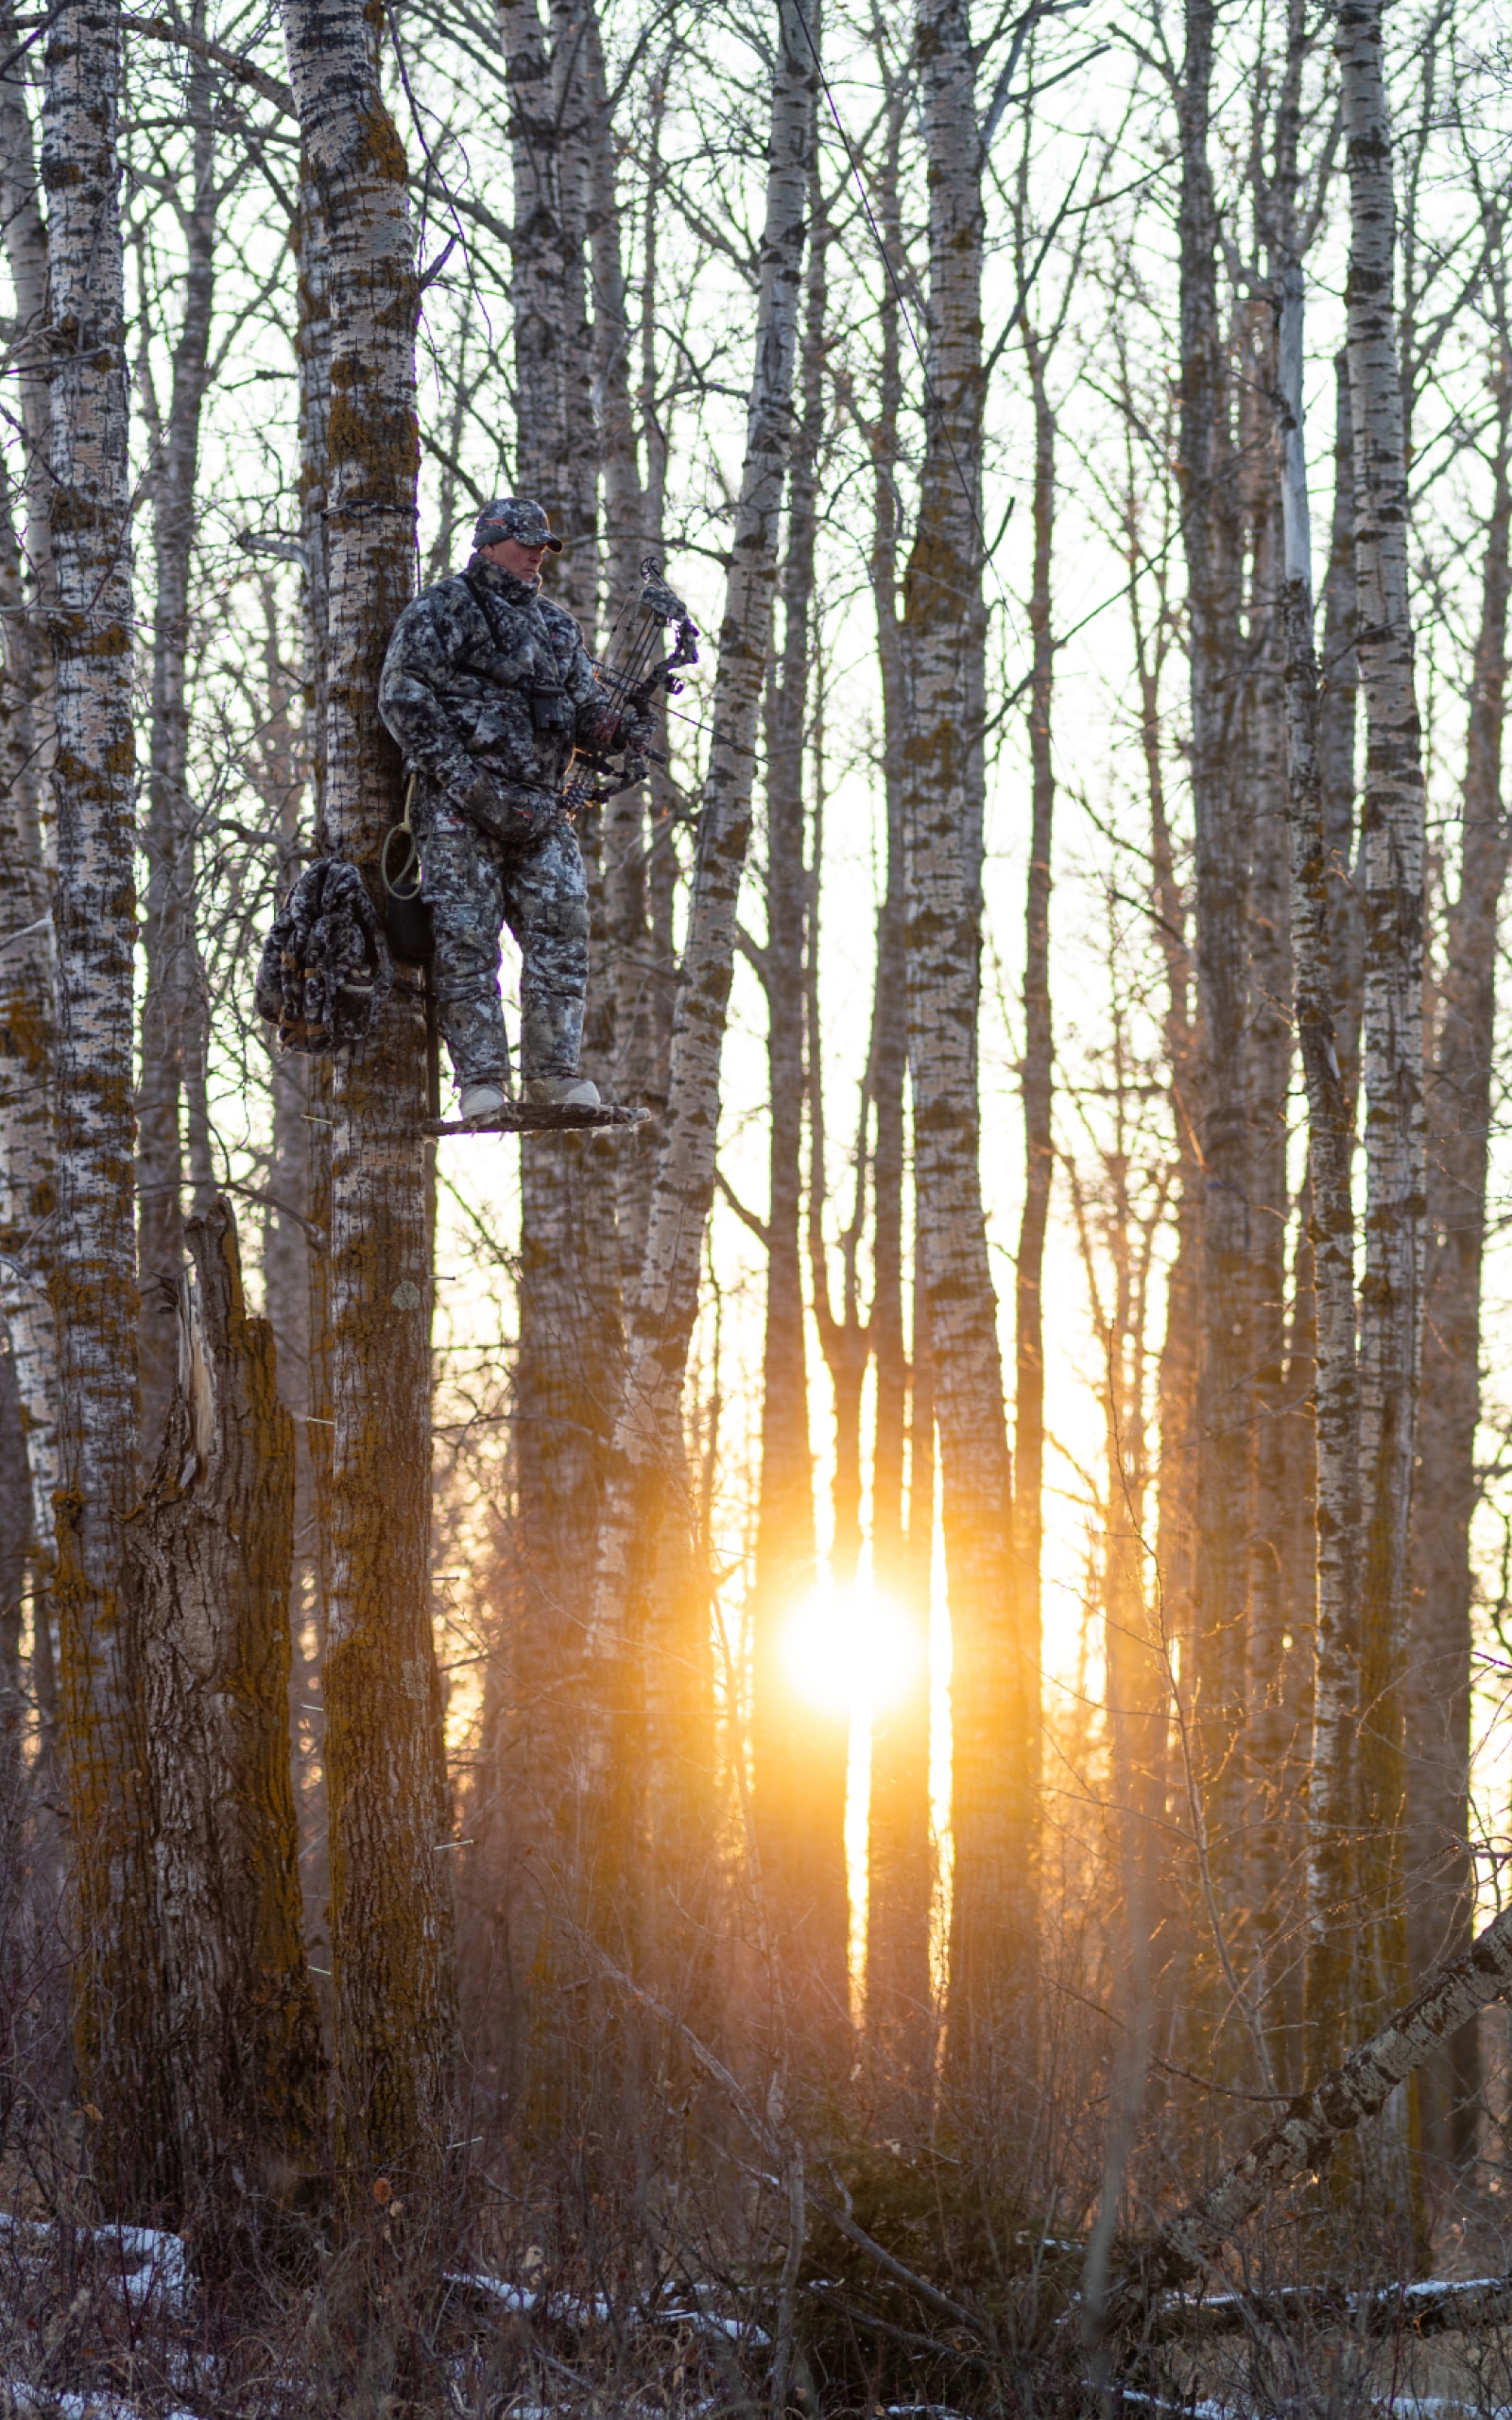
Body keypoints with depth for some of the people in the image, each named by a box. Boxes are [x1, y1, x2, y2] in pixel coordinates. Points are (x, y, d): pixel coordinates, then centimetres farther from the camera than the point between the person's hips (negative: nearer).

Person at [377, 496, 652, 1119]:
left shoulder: (557, 624, 20)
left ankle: (553, 1068, 8)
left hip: (540, 808, 6)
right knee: (466, 939, -7)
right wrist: (454, 769, -18)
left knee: (560, 934, 2)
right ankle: (480, 1079, -6)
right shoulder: (440, 610, -1)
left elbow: (583, 703, 19)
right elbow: (402, 695, -9)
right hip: (462, 807, -6)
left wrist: (620, 726, -5)